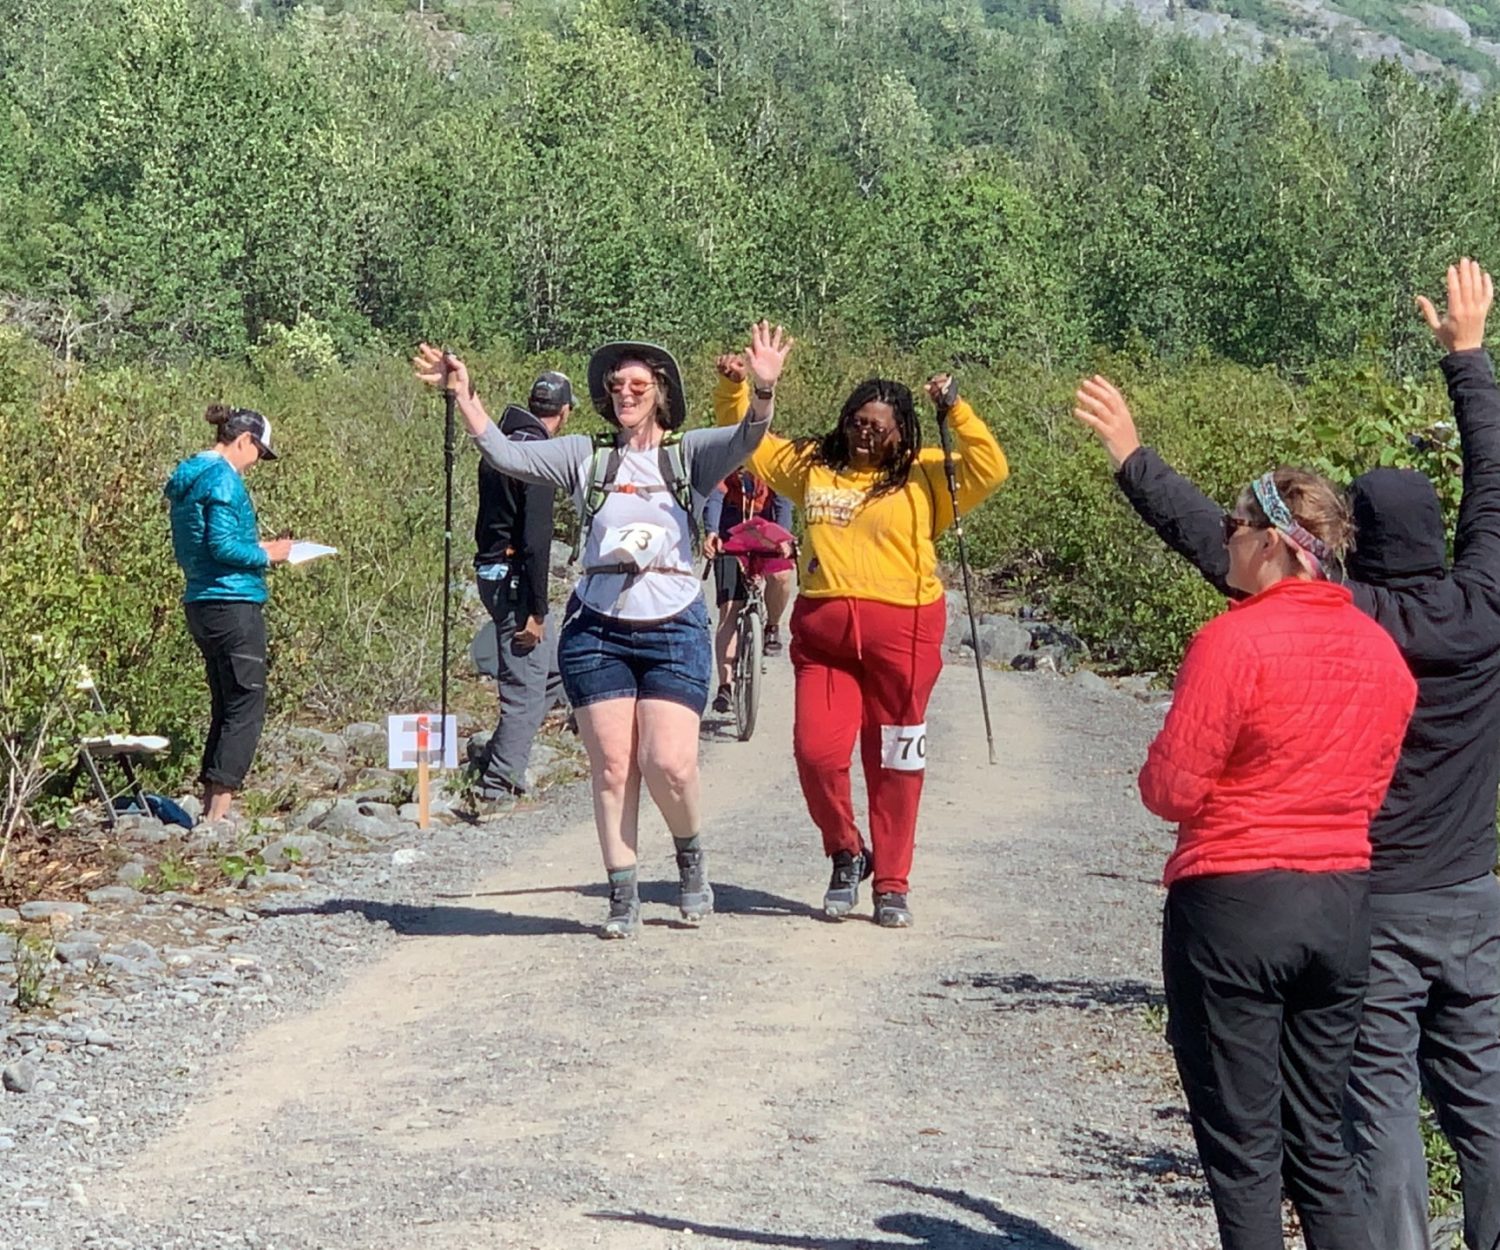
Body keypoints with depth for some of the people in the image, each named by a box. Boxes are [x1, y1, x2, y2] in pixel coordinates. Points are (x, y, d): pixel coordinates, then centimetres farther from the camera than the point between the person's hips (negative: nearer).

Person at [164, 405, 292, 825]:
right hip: (233, 602, -10)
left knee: (226, 706, 15)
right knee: (246, 707, -5)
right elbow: (223, 546, -21)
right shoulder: (223, 478, -13)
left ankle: (212, 807, 16)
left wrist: (256, 548, 16)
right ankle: (219, 810, -8)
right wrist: (267, 555, -6)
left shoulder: (188, 478, 16)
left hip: (202, 602, 10)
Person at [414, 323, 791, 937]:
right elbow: (504, 454, 0)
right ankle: (622, 895, 11)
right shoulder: (587, 457, 8)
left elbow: (745, 441, -15)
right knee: (612, 767, 1)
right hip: (597, 631, 2)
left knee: (669, 763, -11)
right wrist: (463, 395, -11)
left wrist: (764, 391, -34)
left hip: (674, 632, -2)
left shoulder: (690, 455, 4)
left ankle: (691, 856, 18)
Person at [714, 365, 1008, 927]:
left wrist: (956, 411, -11)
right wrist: (733, 388, 9)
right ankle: (846, 853, 18)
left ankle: (893, 885, 15)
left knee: (893, 762, 4)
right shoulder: (812, 464, 14)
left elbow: (990, 471, -8)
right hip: (822, 631, 2)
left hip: (901, 631, -2)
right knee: (816, 750, -8)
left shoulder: (925, 475, 5)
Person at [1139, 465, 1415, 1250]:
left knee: (1242, 1150, 3)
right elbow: (1370, 787, 12)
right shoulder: (1381, 651, 5)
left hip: (1234, 899, -6)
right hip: (1342, 905, 6)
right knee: (1318, 1143, 14)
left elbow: (1171, 789, -13)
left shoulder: (1235, 640, -15)